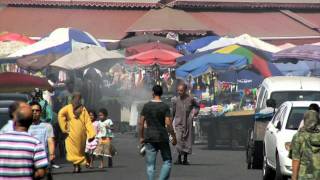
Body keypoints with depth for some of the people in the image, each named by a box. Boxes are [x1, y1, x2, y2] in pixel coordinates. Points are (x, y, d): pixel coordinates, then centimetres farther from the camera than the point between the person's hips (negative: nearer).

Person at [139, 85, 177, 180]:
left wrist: (141, 137, 11)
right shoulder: (165, 107, -7)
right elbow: (168, 123, -13)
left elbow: (141, 123, 2)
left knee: (150, 165, 5)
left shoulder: (146, 106, 1)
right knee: (167, 161, 10)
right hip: (162, 137, -2)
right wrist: (174, 137, -5)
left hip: (149, 138, 2)